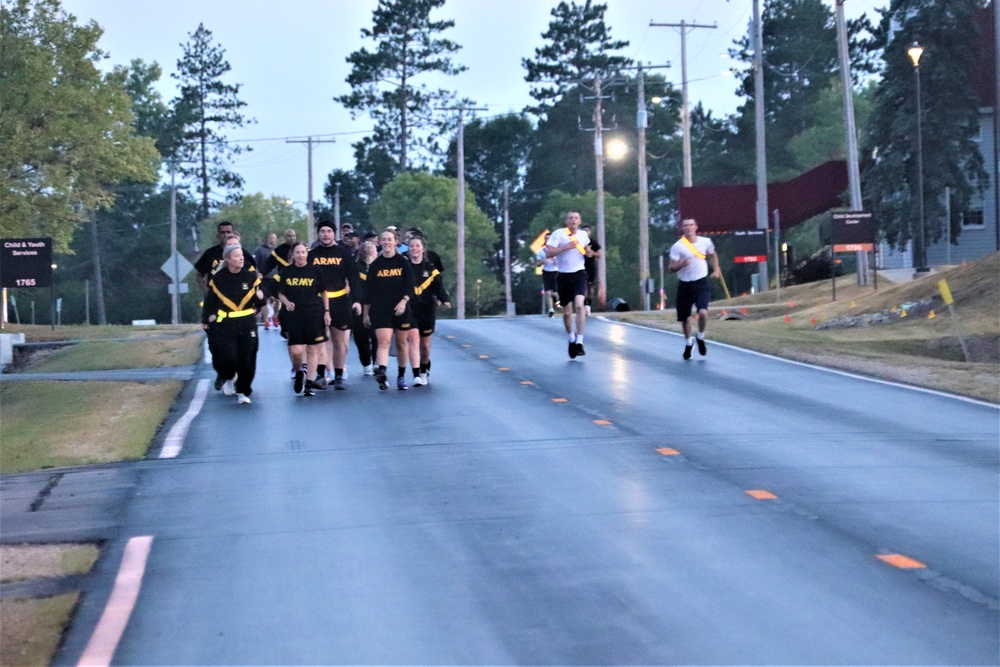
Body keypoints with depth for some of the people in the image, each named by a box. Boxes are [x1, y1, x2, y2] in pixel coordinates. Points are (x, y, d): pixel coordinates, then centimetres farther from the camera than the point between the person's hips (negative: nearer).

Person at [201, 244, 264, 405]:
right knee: (227, 357, -12)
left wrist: (259, 297, -15)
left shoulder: (250, 276, 1)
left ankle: (243, 392, 15)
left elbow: (258, 302, 6)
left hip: (247, 324, 1)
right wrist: (206, 318, 11)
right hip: (225, 325, -1)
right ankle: (228, 378, 22)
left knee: (247, 360, -2)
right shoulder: (218, 278, -2)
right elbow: (210, 300, 11)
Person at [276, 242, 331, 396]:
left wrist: (326, 311, 5)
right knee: (295, 351, -8)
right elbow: (280, 293, 10)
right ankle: (298, 373, 23)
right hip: (294, 315, 0)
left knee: (313, 350, 1)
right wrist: (286, 302, -10)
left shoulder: (316, 270, 2)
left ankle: (309, 384, 11)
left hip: (314, 315, 0)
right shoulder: (286, 272, 4)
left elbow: (323, 292, 9)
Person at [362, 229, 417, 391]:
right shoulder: (375, 264, 5)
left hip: (401, 309, 0)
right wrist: (366, 313, 8)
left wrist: (404, 301, -20)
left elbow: (410, 286, -3)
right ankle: (381, 373, -32)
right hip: (380, 309, 0)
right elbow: (368, 290, 8)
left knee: (401, 343, 8)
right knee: (383, 341, -16)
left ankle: (401, 377, 22)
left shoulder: (403, 262, 3)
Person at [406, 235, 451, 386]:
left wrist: (445, 300, -17)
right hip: (409, 310, -2)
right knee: (414, 339, -19)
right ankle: (416, 375, -18)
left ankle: (424, 372, 34)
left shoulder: (430, 268, 5)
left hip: (427, 310, 2)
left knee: (425, 344, 11)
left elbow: (439, 286, -1)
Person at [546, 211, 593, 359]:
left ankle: (579, 342, -20)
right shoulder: (558, 234, -7)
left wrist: (588, 252, 3)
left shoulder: (583, 235, 7)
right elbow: (549, 252, -15)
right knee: (567, 312, 9)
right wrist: (566, 246, -24)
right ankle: (571, 339, 34)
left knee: (579, 305, -21)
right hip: (564, 276, -1)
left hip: (579, 274, 1)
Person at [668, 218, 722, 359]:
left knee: (703, 312, -21)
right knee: (685, 317, 7)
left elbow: (712, 255, 24)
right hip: (685, 285, 0)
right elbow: (672, 269, -9)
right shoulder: (677, 247, -7)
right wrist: (682, 264, -28)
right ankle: (688, 343, 33)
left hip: (702, 283, 0)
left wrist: (716, 270, 13)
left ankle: (700, 338, 8)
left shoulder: (706, 242, 2)